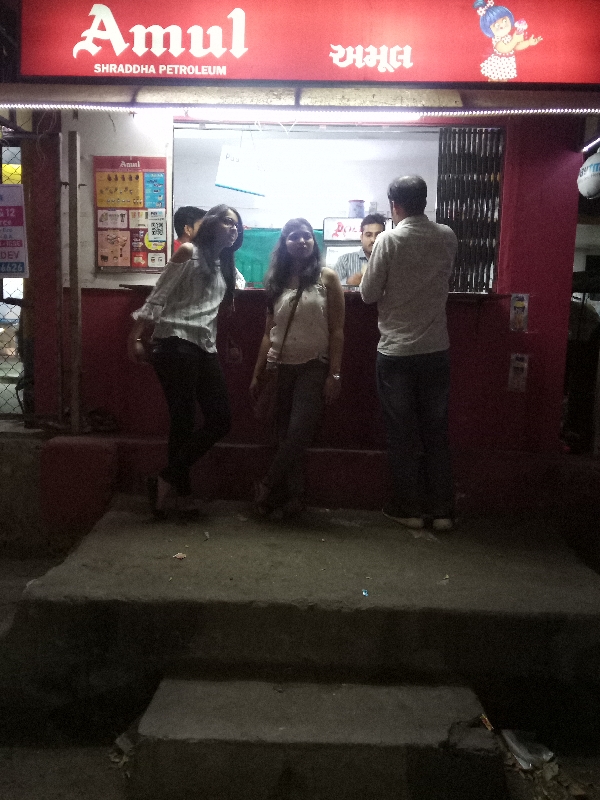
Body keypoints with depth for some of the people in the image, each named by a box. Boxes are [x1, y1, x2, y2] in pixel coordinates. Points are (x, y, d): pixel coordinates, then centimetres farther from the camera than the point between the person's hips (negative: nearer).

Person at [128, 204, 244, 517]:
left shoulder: (225, 264, 21)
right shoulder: (189, 252, -1)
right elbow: (159, 296, -6)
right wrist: (135, 336, -12)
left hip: (205, 348, 8)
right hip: (175, 343, -8)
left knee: (221, 419, 0)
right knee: (183, 419, -4)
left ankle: (167, 479, 10)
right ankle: (181, 488, 12)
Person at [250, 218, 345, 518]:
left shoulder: (327, 278, 0)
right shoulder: (277, 282, 10)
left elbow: (337, 331, -4)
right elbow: (268, 334, 12)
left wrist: (334, 375, -10)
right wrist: (256, 374, 9)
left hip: (314, 367, -3)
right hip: (280, 368, 4)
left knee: (298, 435, -10)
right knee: (286, 437, 4)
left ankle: (266, 487, 9)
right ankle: (292, 498, 13)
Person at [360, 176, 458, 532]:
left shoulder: (389, 240, -10)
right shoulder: (447, 237, 3)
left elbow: (369, 294, -5)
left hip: (396, 352, -3)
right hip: (436, 350, 3)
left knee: (403, 433, 7)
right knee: (437, 431, 11)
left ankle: (409, 509, 15)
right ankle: (442, 510, 16)